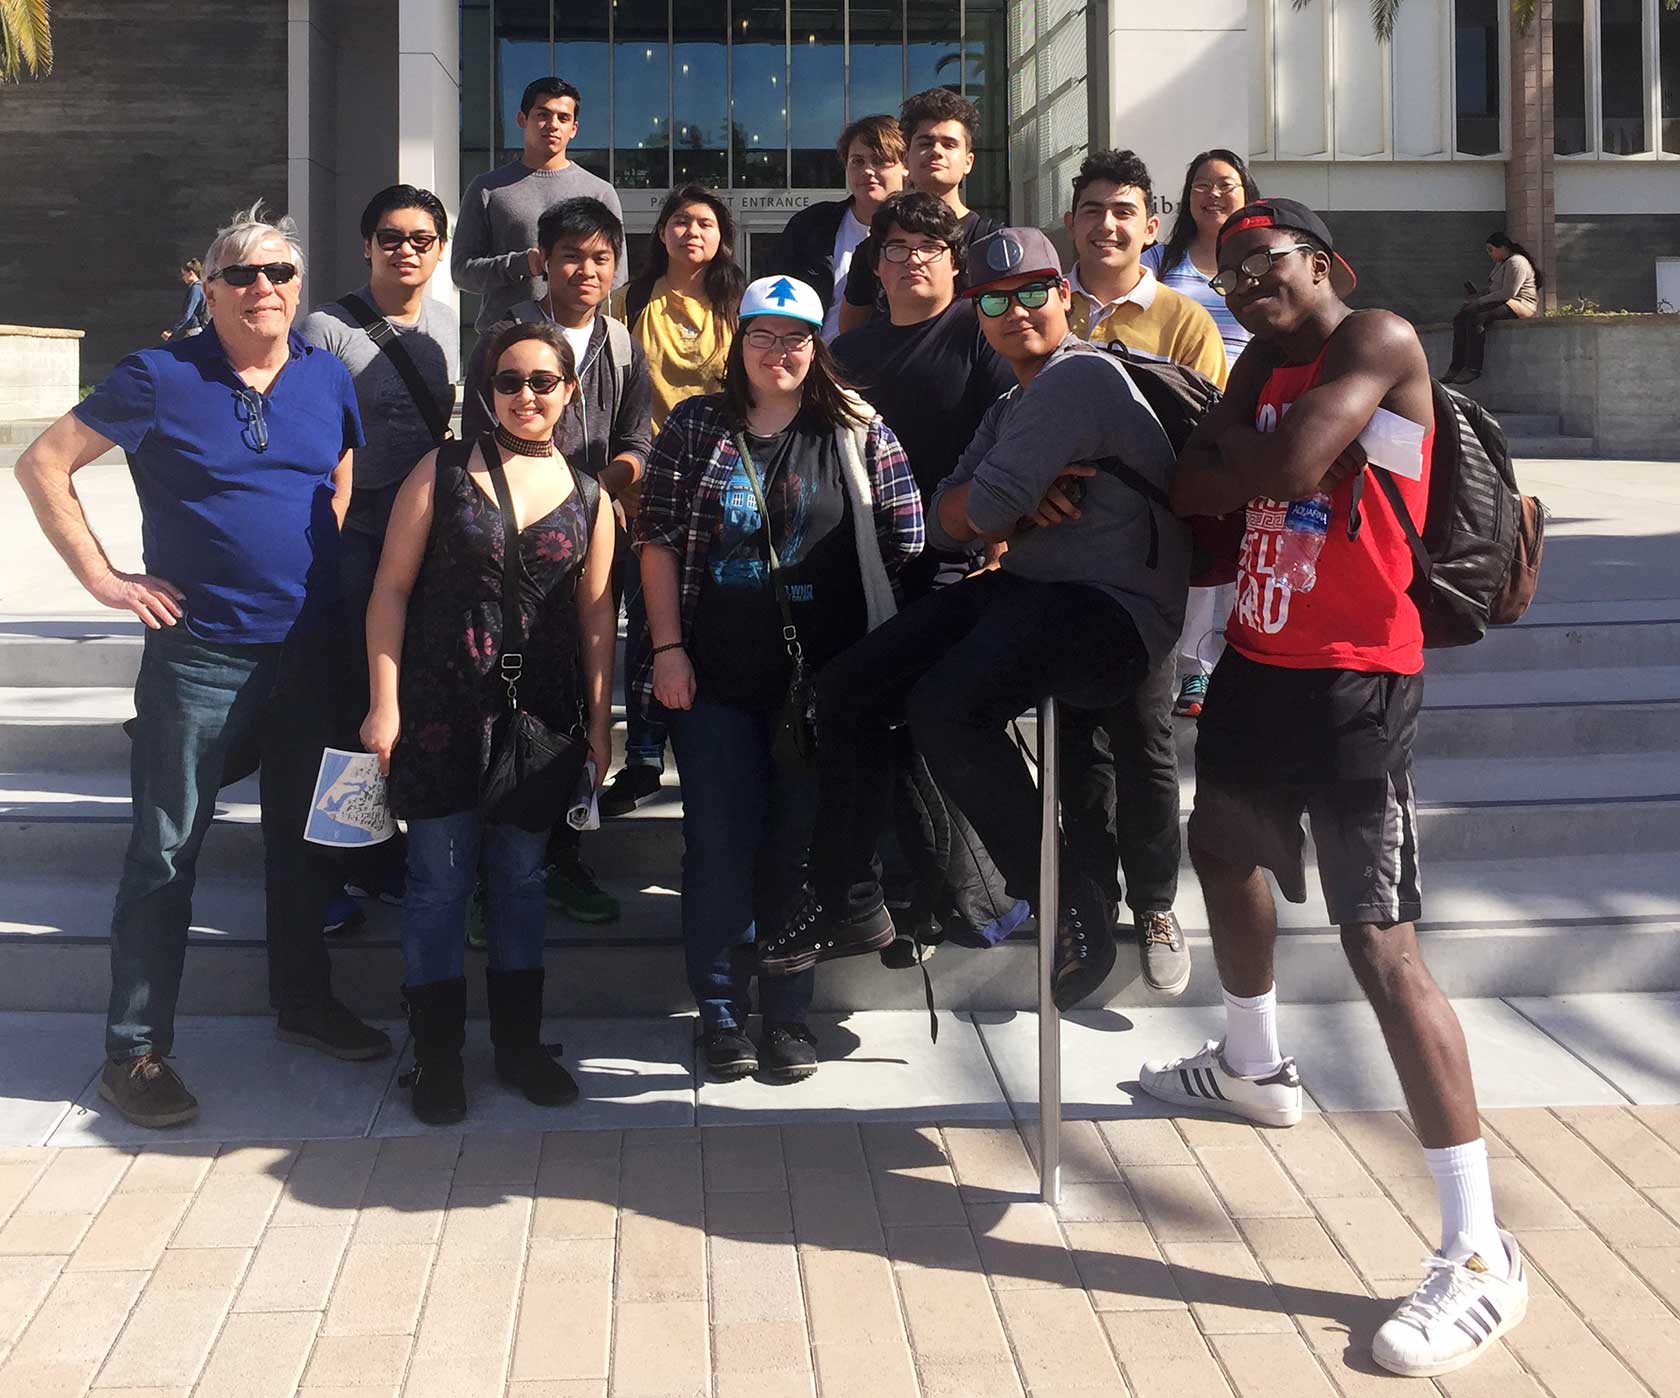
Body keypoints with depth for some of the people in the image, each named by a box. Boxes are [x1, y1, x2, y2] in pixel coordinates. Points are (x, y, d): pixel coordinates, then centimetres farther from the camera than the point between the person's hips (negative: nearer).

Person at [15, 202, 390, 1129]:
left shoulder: (327, 380, 5)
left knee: (303, 839, 16)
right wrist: (103, 577, -9)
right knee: (166, 851, 1)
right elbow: (44, 464, -3)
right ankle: (134, 1049, 9)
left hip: (310, 652, 4)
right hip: (199, 655, -4)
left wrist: (335, 569, 8)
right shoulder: (161, 378, -7)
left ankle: (304, 1001, 33)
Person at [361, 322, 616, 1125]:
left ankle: (519, 1043, 23)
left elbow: (596, 615, 9)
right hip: (442, 705, -2)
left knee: (522, 877, 11)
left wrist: (599, 725, 6)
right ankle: (437, 1053, 13)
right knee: (440, 878, 2)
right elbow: (392, 587, -2)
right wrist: (384, 701, -8)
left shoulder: (587, 497, 7)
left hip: (539, 712, 3)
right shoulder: (443, 472, 0)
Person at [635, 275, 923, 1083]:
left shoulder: (859, 433, 2)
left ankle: (788, 1015, 17)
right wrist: (667, 647, -4)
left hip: (820, 678, 0)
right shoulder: (693, 427, 5)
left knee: (800, 841, 7)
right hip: (715, 677, 1)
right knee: (718, 842, 3)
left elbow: (904, 547, 0)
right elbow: (659, 541, 3)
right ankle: (721, 1014, 14)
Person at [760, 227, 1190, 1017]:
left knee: (946, 709, -33)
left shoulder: (1079, 377, -13)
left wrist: (1002, 500, 6)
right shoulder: (1013, 405, 21)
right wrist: (1019, 499, -8)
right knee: (847, 689, 3)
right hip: (1028, 590, 10)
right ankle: (847, 901, 12)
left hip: (1112, 608, -10)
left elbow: (983, 510, -19)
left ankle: (1073, 907, -16)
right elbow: (945, 527, 12)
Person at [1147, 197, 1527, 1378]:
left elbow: (1287, 466, -24)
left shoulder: (1378, 342, -11)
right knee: (1224, 851, 28)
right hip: (1261, 660, 9)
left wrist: (1237, 455, -5)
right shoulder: (1263, 368, 14)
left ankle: (1482, 1251, -10)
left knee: (1382, 946, -14)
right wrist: (1254, 462, -12)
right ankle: (1255, 1067, 55)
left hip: (1355, 679, -9)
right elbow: (1196, 490, 6)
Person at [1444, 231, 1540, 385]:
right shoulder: (1501, 263, 24)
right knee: (1459, 319, -8)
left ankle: (1473, 368, -33)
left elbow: (1508, 293, -20)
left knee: (1475, 317, -32)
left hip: (1519, 306, -10)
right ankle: (1457, 367, -19)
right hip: (1500, 303, 10)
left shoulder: (1516, 263, -10)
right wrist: (1475, 297, 1)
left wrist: (1479, 301, -17)